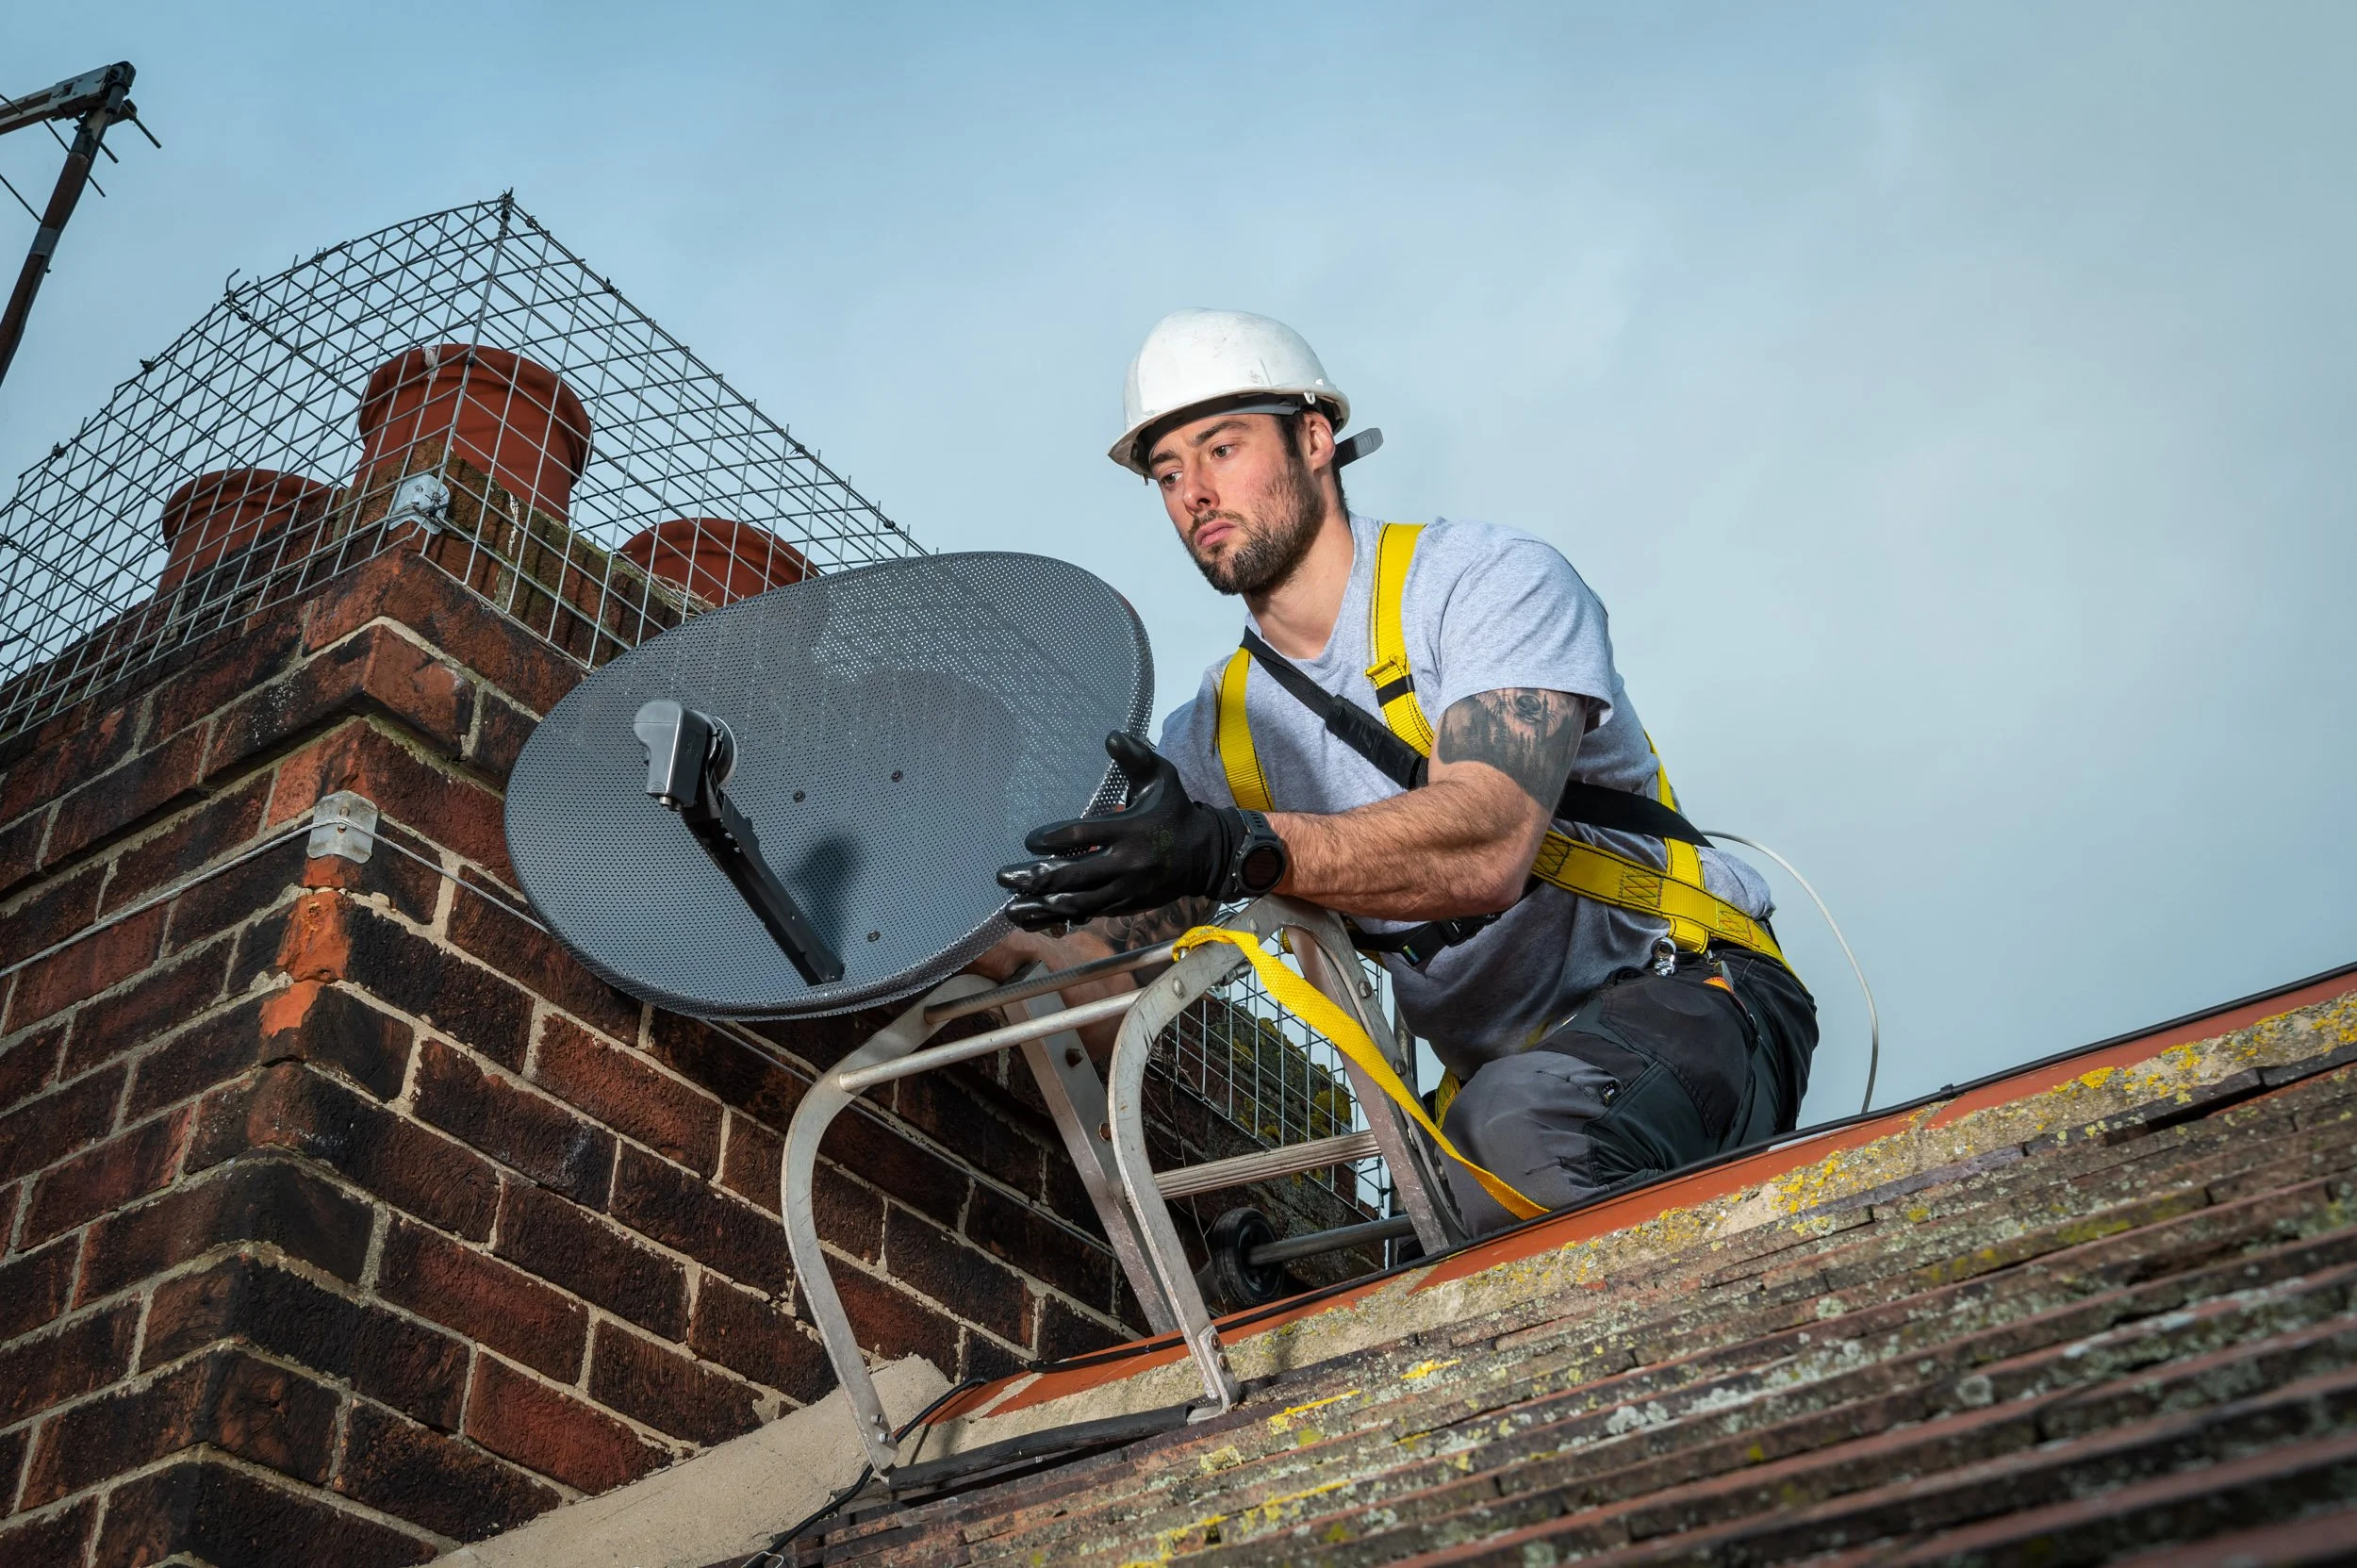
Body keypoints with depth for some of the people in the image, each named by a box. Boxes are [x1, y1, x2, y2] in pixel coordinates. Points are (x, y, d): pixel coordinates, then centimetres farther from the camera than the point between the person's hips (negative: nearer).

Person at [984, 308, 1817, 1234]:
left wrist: (1238, 847, -42)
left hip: (1689, 993, -5)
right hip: (1493, 1072, 5)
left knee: (1525, 1119, -36)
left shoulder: (1490, 579, -9)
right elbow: (1111, 956, 1)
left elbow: (1487, 849, -28)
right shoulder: (1209, 736, 8)